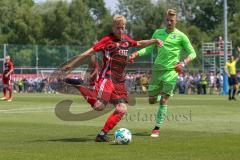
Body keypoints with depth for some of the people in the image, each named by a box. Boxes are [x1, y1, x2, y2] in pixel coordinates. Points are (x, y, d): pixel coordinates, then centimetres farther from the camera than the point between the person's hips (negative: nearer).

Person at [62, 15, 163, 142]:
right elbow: (89, 52, -11)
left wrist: (154, 41, 25)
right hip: (107, 78, -7)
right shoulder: (107, 40, -7)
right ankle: (78, 86, -2)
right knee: (99, 106, -21)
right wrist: (72, 64, -14)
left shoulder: (126, 39, 15)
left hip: (119, 81, 7)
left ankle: (103, 134, 1)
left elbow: (139, 44, 35)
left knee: (122, 109, -4)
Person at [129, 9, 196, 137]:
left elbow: (192, 53, -1)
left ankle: (157, 128, -1)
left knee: (164, 100, -10)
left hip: (171, 71, -4)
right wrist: (136, 54, -2)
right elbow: (149, 48, 14)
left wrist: (183, 63, -18)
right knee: (151, 100, 7)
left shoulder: (180, 36, -3)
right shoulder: (158, 33, 9)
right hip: (157, 69, 4)